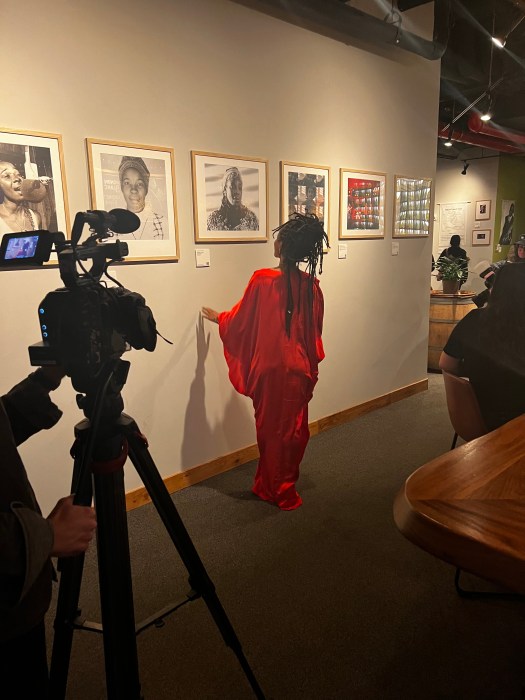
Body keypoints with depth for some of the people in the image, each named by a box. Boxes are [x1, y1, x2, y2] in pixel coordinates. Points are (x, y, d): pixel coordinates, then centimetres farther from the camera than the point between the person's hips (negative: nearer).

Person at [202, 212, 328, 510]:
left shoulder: (263, 280, -15)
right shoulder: (311, 285, -3)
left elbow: (240, 320, -2)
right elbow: (316, 331, 5)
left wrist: (217, 317, 17)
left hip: (271, 369, -3)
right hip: (300, 370, 3)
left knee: (272, 429, 13)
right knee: (295, 429, 16)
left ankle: (274, 489, 28)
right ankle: (286, 487, 31)